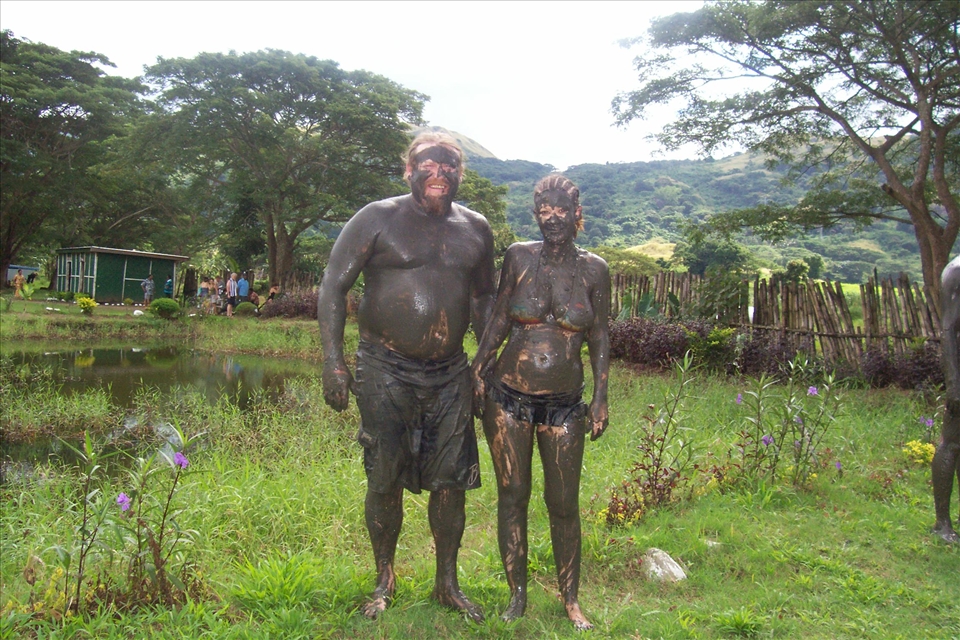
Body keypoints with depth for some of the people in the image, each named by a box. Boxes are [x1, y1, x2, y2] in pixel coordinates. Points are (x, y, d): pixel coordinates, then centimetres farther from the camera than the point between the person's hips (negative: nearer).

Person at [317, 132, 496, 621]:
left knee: (451, 481, 7)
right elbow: (333, 286, -6)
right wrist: (334, 361, -14)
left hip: (450, 374, 3)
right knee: (384, 480, 5)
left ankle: (447, 583, 26)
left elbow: (484, 299, 19)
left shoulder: (475, 229, 9)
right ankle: (384, 581, 27)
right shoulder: (378, 219, -4)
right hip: (387, 370, -3)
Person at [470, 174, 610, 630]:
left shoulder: (593, 269, 0)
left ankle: (570, 599, 28)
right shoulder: (518, 256, -1)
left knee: (564, 504, 8)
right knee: (512, 495, 9)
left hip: (564, 403, 0)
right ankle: (517, 595, 27)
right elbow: (500, 318, 6)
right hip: (508, 396, 0)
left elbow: (600, 336, 5)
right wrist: (477, 366, -3)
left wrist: (601, 397, 2)